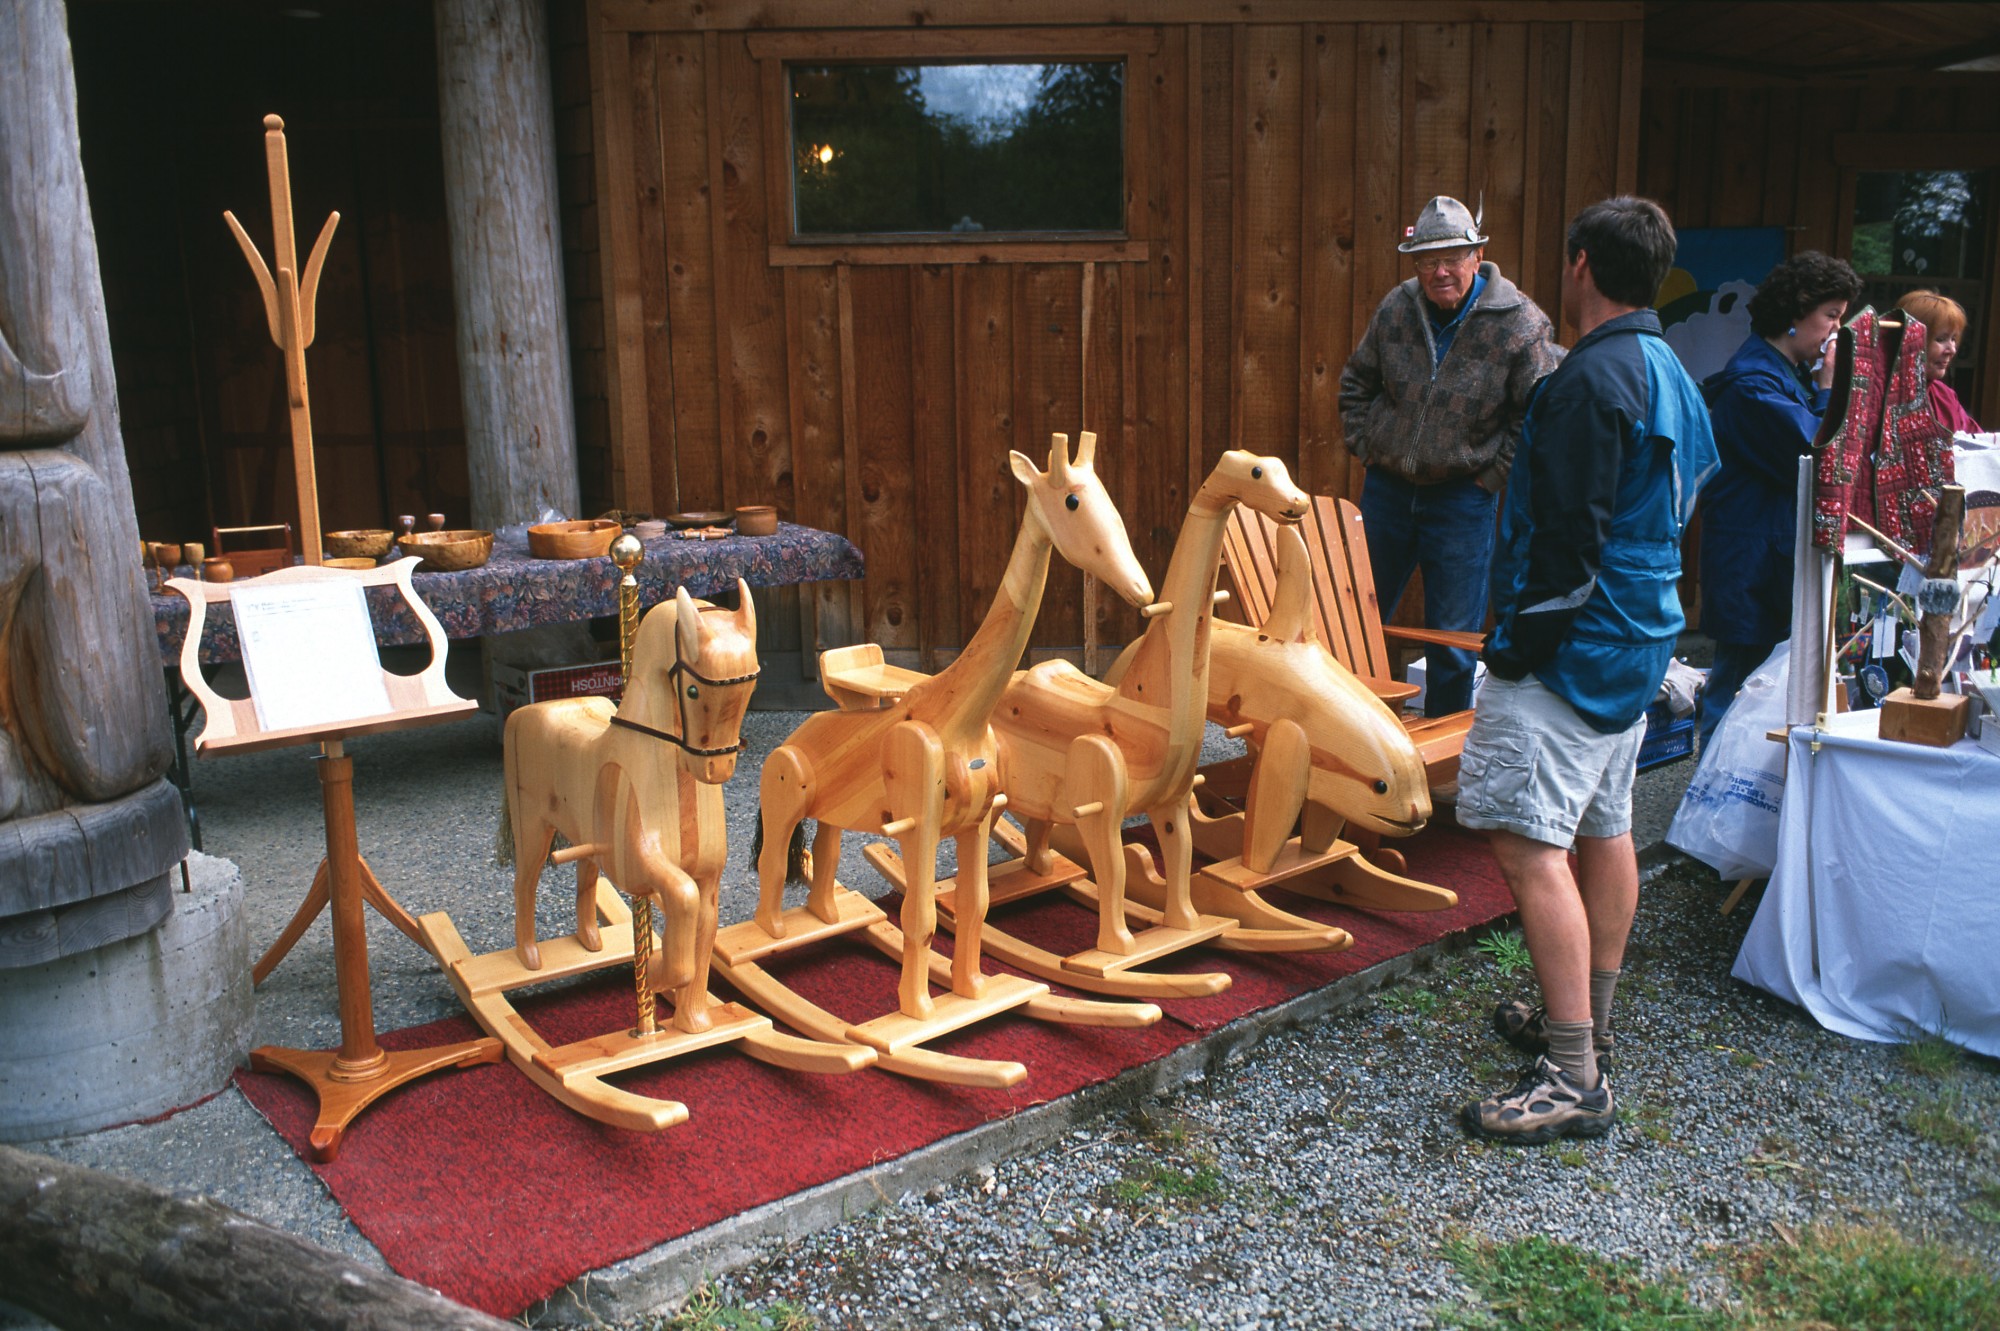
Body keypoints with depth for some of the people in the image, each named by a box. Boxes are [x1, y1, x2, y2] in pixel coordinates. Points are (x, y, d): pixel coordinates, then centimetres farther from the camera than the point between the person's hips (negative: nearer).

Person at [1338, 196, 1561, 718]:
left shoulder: (1520, 323, -13)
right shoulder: (1396, 309, -2)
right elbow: (1356, 381, 14)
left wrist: (1493, 477, -9)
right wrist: (1365, 446, 6)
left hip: (1462, 497, -4)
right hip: (1387, 487, 4)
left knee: (1453, 636, 5)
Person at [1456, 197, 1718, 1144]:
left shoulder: (1593, 376, -17)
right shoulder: (1670, 373, 14)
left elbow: (1572, 535, -23)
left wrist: (1522, 641, -17)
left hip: (1575, 647, -11)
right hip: (1639, 639, 11)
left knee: (1529, 846, -12)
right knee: (1605, 830, 18)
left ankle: (1574, 1081, -11)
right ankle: (1586, 1024, 31)